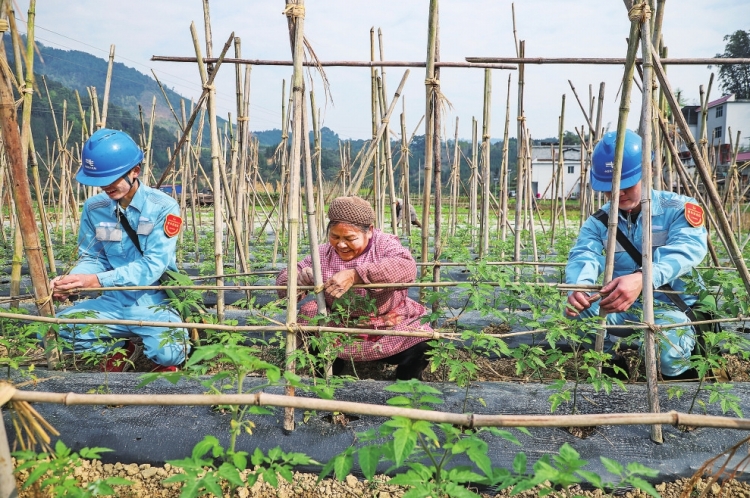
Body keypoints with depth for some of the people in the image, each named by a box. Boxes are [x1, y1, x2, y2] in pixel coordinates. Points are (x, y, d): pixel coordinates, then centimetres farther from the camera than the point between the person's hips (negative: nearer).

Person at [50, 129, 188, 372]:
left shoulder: (163, 207, -13)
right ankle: (119, 348, 13)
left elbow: (152, 266, -19)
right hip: (115, 301, 5)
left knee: (167, 353, -32)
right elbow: (92, 258, 8)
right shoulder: (94, 208, 1)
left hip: (155, 303, -4)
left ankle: (164, 360, 10)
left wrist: (97, 280, -28)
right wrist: (70, 280, -15)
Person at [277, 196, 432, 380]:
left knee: (419, 348, -27)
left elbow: (407, 268, -32)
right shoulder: (323, 254, -2)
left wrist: (355, 274, -43)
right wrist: (299, 280, -27)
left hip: (392, 330, -2)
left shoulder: (385, 244, -10)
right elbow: (284, 278, 0)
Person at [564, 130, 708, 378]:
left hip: (670, 304, -2)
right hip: (621, 307, 3)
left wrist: (642, 279, -49)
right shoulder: (598, 221, 2)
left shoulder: (678, 208, -7)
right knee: (578, 311, -27)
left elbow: (687, 249, -28)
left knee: (669, 358, -32)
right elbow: (583, 255, -18)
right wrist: (578, 287, -44)